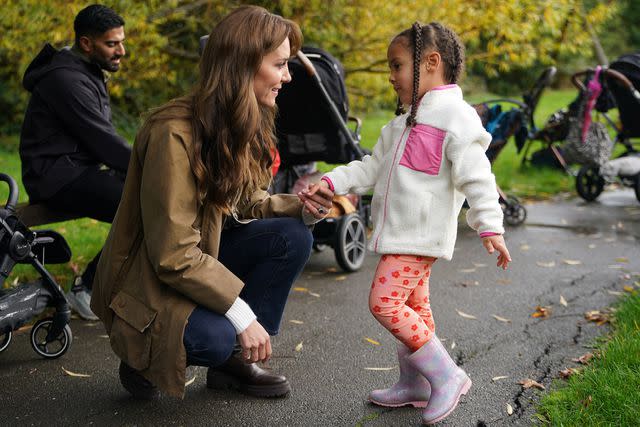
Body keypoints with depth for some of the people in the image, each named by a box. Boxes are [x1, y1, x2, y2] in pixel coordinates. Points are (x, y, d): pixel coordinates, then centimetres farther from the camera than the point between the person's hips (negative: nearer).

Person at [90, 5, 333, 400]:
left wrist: (300, 208, -14)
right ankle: (142, 358, 2)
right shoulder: (174, 133, -29)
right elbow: (174, 256, -29)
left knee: (292, 236, -11)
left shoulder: (245, 125, -2)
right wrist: (244, 315, -27)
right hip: (148, 281, -8)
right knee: (214, 336, -33)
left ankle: (235, 361, 1)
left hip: (205, 255, 8)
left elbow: (246, 203, 6)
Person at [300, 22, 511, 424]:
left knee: (385, 302, -16)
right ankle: (414, 384, 27)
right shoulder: (405, 123, 17)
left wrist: (490, 226, -25)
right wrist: (330, 183, 9)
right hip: (400, 234, 10)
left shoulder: (455, 116, -13)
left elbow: (477, 176, -19)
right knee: (413, 307, 16)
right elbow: (371, 167, 19)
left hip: (420, 236, -9)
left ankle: (446, 376, -5)